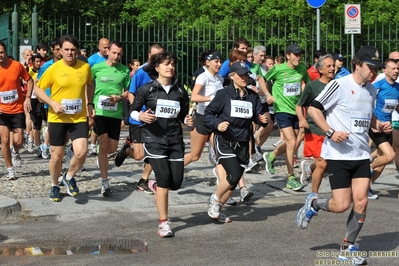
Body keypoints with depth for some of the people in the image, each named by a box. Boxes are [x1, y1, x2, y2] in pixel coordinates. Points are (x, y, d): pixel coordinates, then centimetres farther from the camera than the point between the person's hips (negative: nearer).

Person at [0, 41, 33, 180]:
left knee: (18, 142, -1)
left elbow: (29, 80, 5)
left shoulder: (17, 65, -9)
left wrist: (27, 98, -6)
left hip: (18, 109, 0)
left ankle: (15, 152, 35)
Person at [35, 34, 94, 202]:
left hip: (79, 118, 1)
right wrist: (52, 103, -16)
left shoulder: (85, 67, -1)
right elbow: (38, 89, -3)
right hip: (57, 119, -1)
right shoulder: (53, 69, -10)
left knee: (81, 152, -15)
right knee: (57, 156, 6)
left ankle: (69, 177, 15)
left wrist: (89, 103, 10)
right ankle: (54, 186, 31)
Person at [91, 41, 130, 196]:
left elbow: (128, 92, 7)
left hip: (116, 113, 2)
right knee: (103, 146, -7)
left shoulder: (125, 71, 1)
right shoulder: (97, 68, -1)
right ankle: (104, 182, -1)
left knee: (112, 148, 7)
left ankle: (101, 158, 43)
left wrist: (119, 97, -13)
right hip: (100, 112, -2)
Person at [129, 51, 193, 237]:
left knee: (176, 182, 0)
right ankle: (163, 223, -3)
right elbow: (132, 111, 2)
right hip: (154, 139, -4)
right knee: (164, 178, -14)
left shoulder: (180, 91, 7)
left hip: (175, 140, 4)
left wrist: (188, 121, -7)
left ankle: (157, 187, 39)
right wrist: (141, 116, -19)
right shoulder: (147, 89, -2)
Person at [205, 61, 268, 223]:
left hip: (242, 144, 5)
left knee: (233, 182, 7)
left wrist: (263, 119, -12)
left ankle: (217, 209, 27)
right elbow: (208, 113, -2)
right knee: (234, 175, -21)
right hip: (224, 141, -5)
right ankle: (215, 200, 5)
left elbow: (258, 116, 11)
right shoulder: (224, 94, -5)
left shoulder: (252, 96, 7)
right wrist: (217, 124, -20)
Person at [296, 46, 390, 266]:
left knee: (361, 201, -2)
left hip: (361, 155, 6)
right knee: (341, 205, -8)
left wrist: (379, 125, 6)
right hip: (339, 155, -6)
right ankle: (313, 203, 24)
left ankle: (348, 248, 14)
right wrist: (330, 132, -21)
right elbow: (313, 109, -11)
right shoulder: (340, 85, -12)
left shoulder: (371, 90, 10)